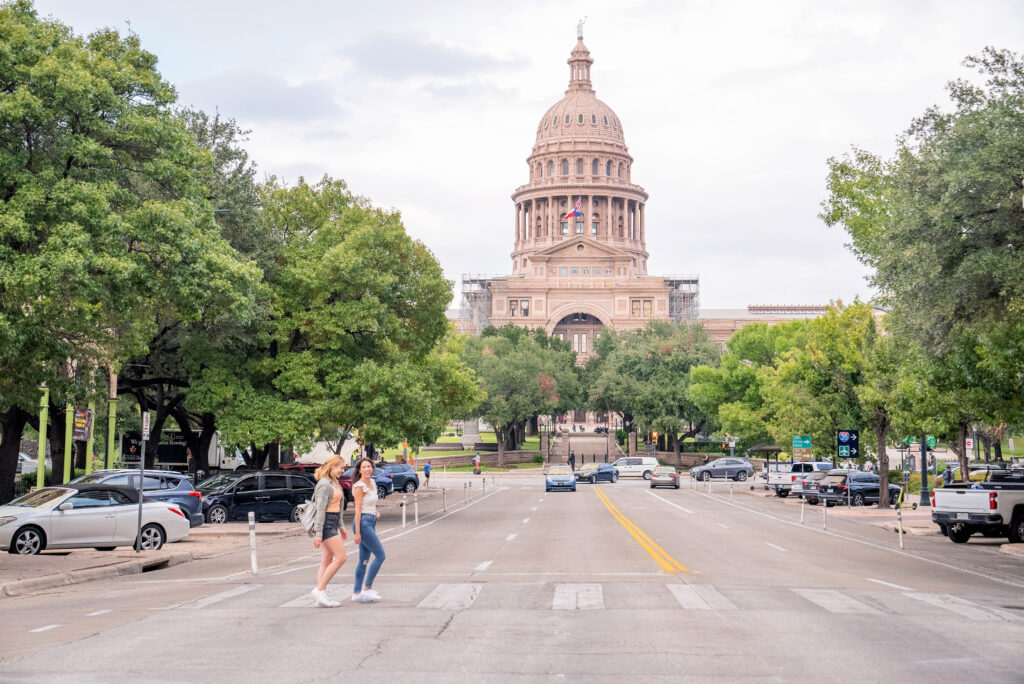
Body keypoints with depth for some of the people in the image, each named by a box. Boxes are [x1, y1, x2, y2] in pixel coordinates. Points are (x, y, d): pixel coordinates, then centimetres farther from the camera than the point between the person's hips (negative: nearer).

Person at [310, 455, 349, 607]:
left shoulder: (335, 483, 16)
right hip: (326, 523, -10)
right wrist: (318, 533, -21)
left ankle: (321, 595, 8)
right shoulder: (324, 484, -14)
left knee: (327, 561, 8)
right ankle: (320, 589, -9)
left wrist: (341, 527, 25)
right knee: (340, 558, -12)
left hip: (333, 523, 10)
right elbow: (321, 509, -19)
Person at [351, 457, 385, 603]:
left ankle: (356, 593, 13)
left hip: (370, 523, 9)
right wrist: (357, 532, -16)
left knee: (364, 560, 9)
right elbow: (358, 509, -14)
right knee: (380, 555, -8)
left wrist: (376, 512, 9)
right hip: (363, 523, -9)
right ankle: (367, 588, -2)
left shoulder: (372, 483, 13)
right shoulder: (359, 486, -11)